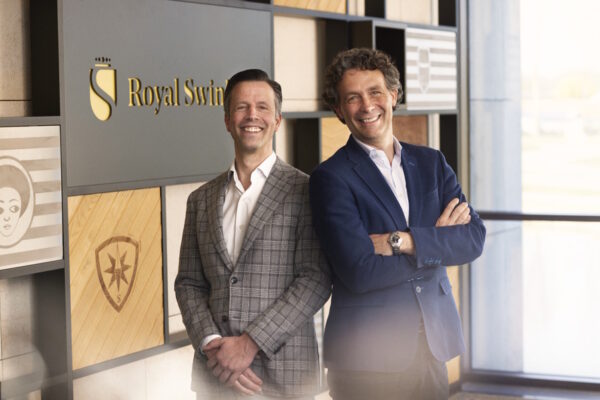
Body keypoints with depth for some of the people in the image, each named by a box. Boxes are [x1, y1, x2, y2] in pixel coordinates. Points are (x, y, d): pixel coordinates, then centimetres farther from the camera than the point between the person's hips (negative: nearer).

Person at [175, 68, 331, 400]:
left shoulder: (305, 191, -3)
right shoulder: (202, 200, 11)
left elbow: (316, 280, -9)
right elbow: (189, 283, 9)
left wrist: (251, 343, -15)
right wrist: (212, 345, -8)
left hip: (282, 373, -3)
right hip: (214, 373, 3)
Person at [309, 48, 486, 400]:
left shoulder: (431, 163, 10)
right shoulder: (331, 177, -7)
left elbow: (474, 238, -2)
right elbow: (359, 273, -17)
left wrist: (401, 241, -15)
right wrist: (438, 241, -7)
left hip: (432, 345, 4)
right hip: (368, 355, -4)